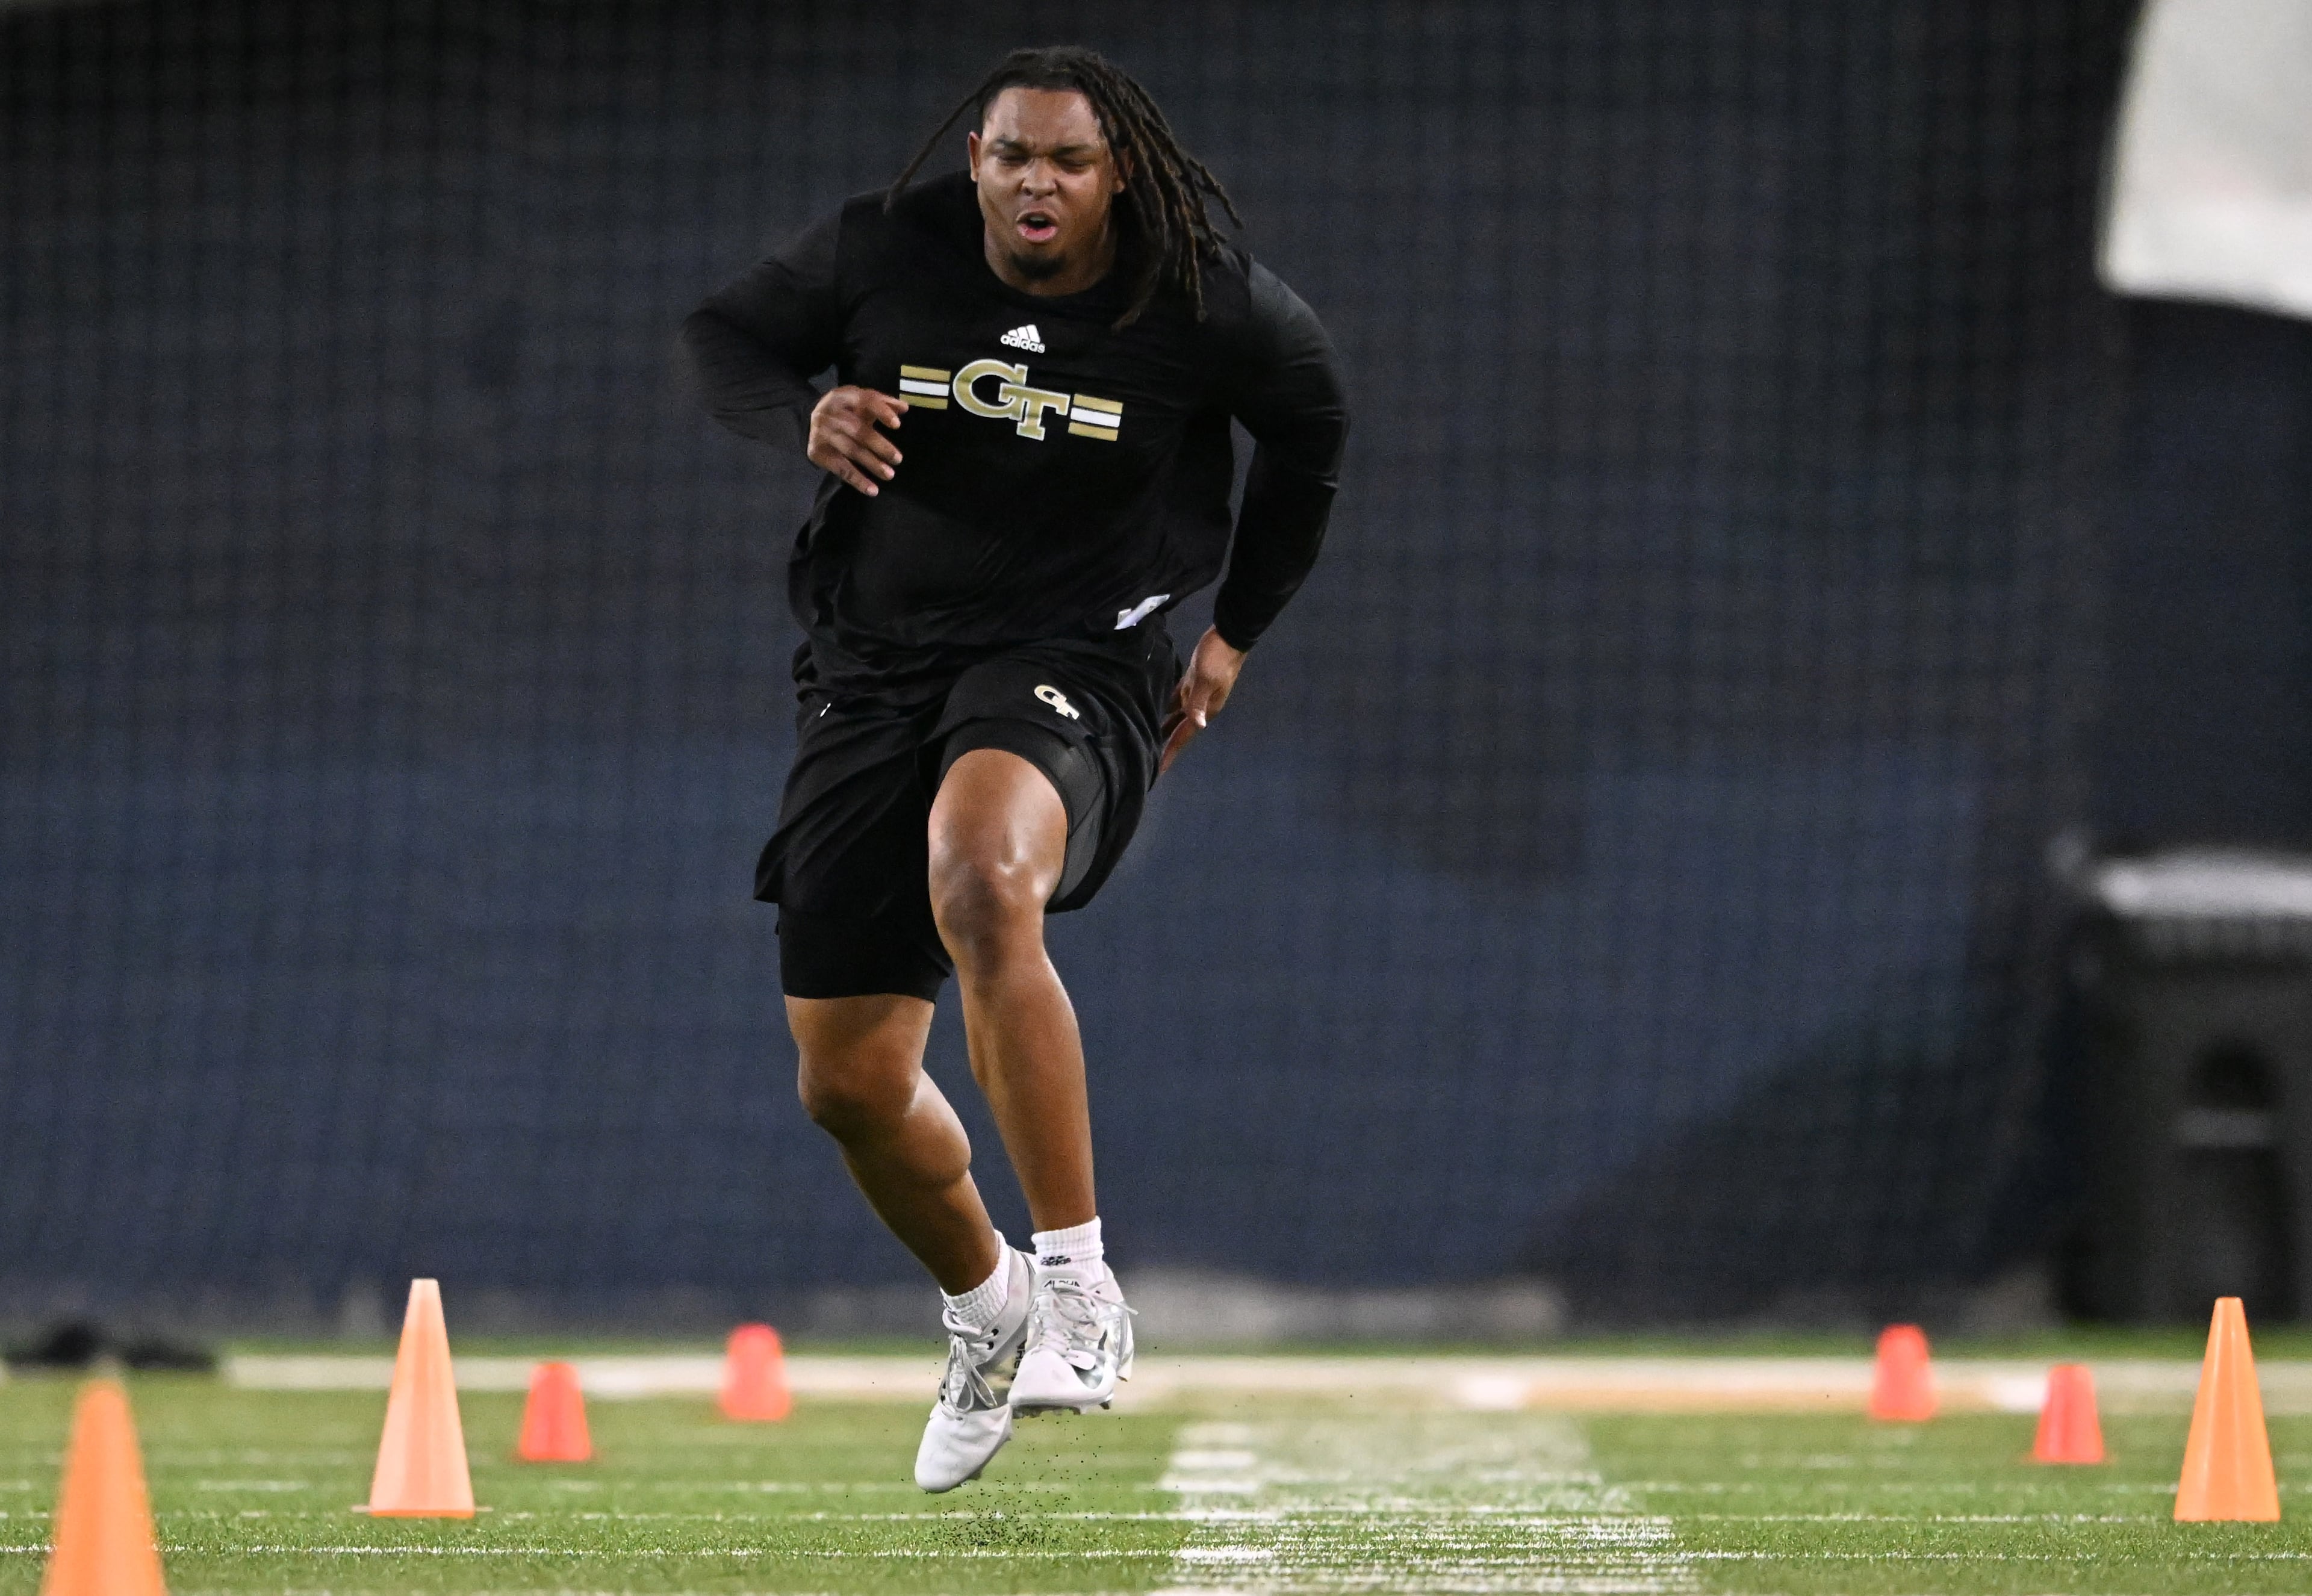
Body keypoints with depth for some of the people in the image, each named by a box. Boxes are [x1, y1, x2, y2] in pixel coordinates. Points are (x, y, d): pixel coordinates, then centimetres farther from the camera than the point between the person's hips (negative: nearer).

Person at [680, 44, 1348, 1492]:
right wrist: (803, 418, -13)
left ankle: (1079, 1289, -34)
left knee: (980, 881, -39)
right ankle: (986, 1307, 37)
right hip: (881, 660, 4)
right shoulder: (885, 253, -5)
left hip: (1076, 664, -4)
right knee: (851, 1082, 5)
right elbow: (725, 338, 10)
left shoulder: (1207, 306, -7)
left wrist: (1235, 634, 16)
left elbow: (1314, 425, 13)